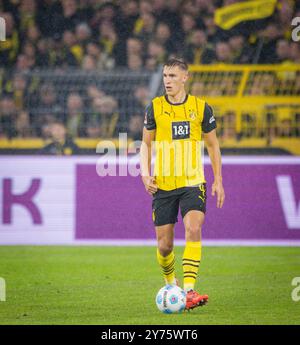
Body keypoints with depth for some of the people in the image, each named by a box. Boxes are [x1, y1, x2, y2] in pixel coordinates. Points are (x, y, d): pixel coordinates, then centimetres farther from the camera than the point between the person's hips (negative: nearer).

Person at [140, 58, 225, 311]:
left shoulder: (201, 107, 1)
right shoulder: (154, 107, 2)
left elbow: (213, 144, 10)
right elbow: (146, 143, 11)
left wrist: (218, 180, 6)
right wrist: (145, 173, -4)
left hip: (193, 183, -1)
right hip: (163, 185, 1)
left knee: (193, 229, -23)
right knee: (164, 245, 4)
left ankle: (189, 291, -27)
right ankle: (170, 281, 34)